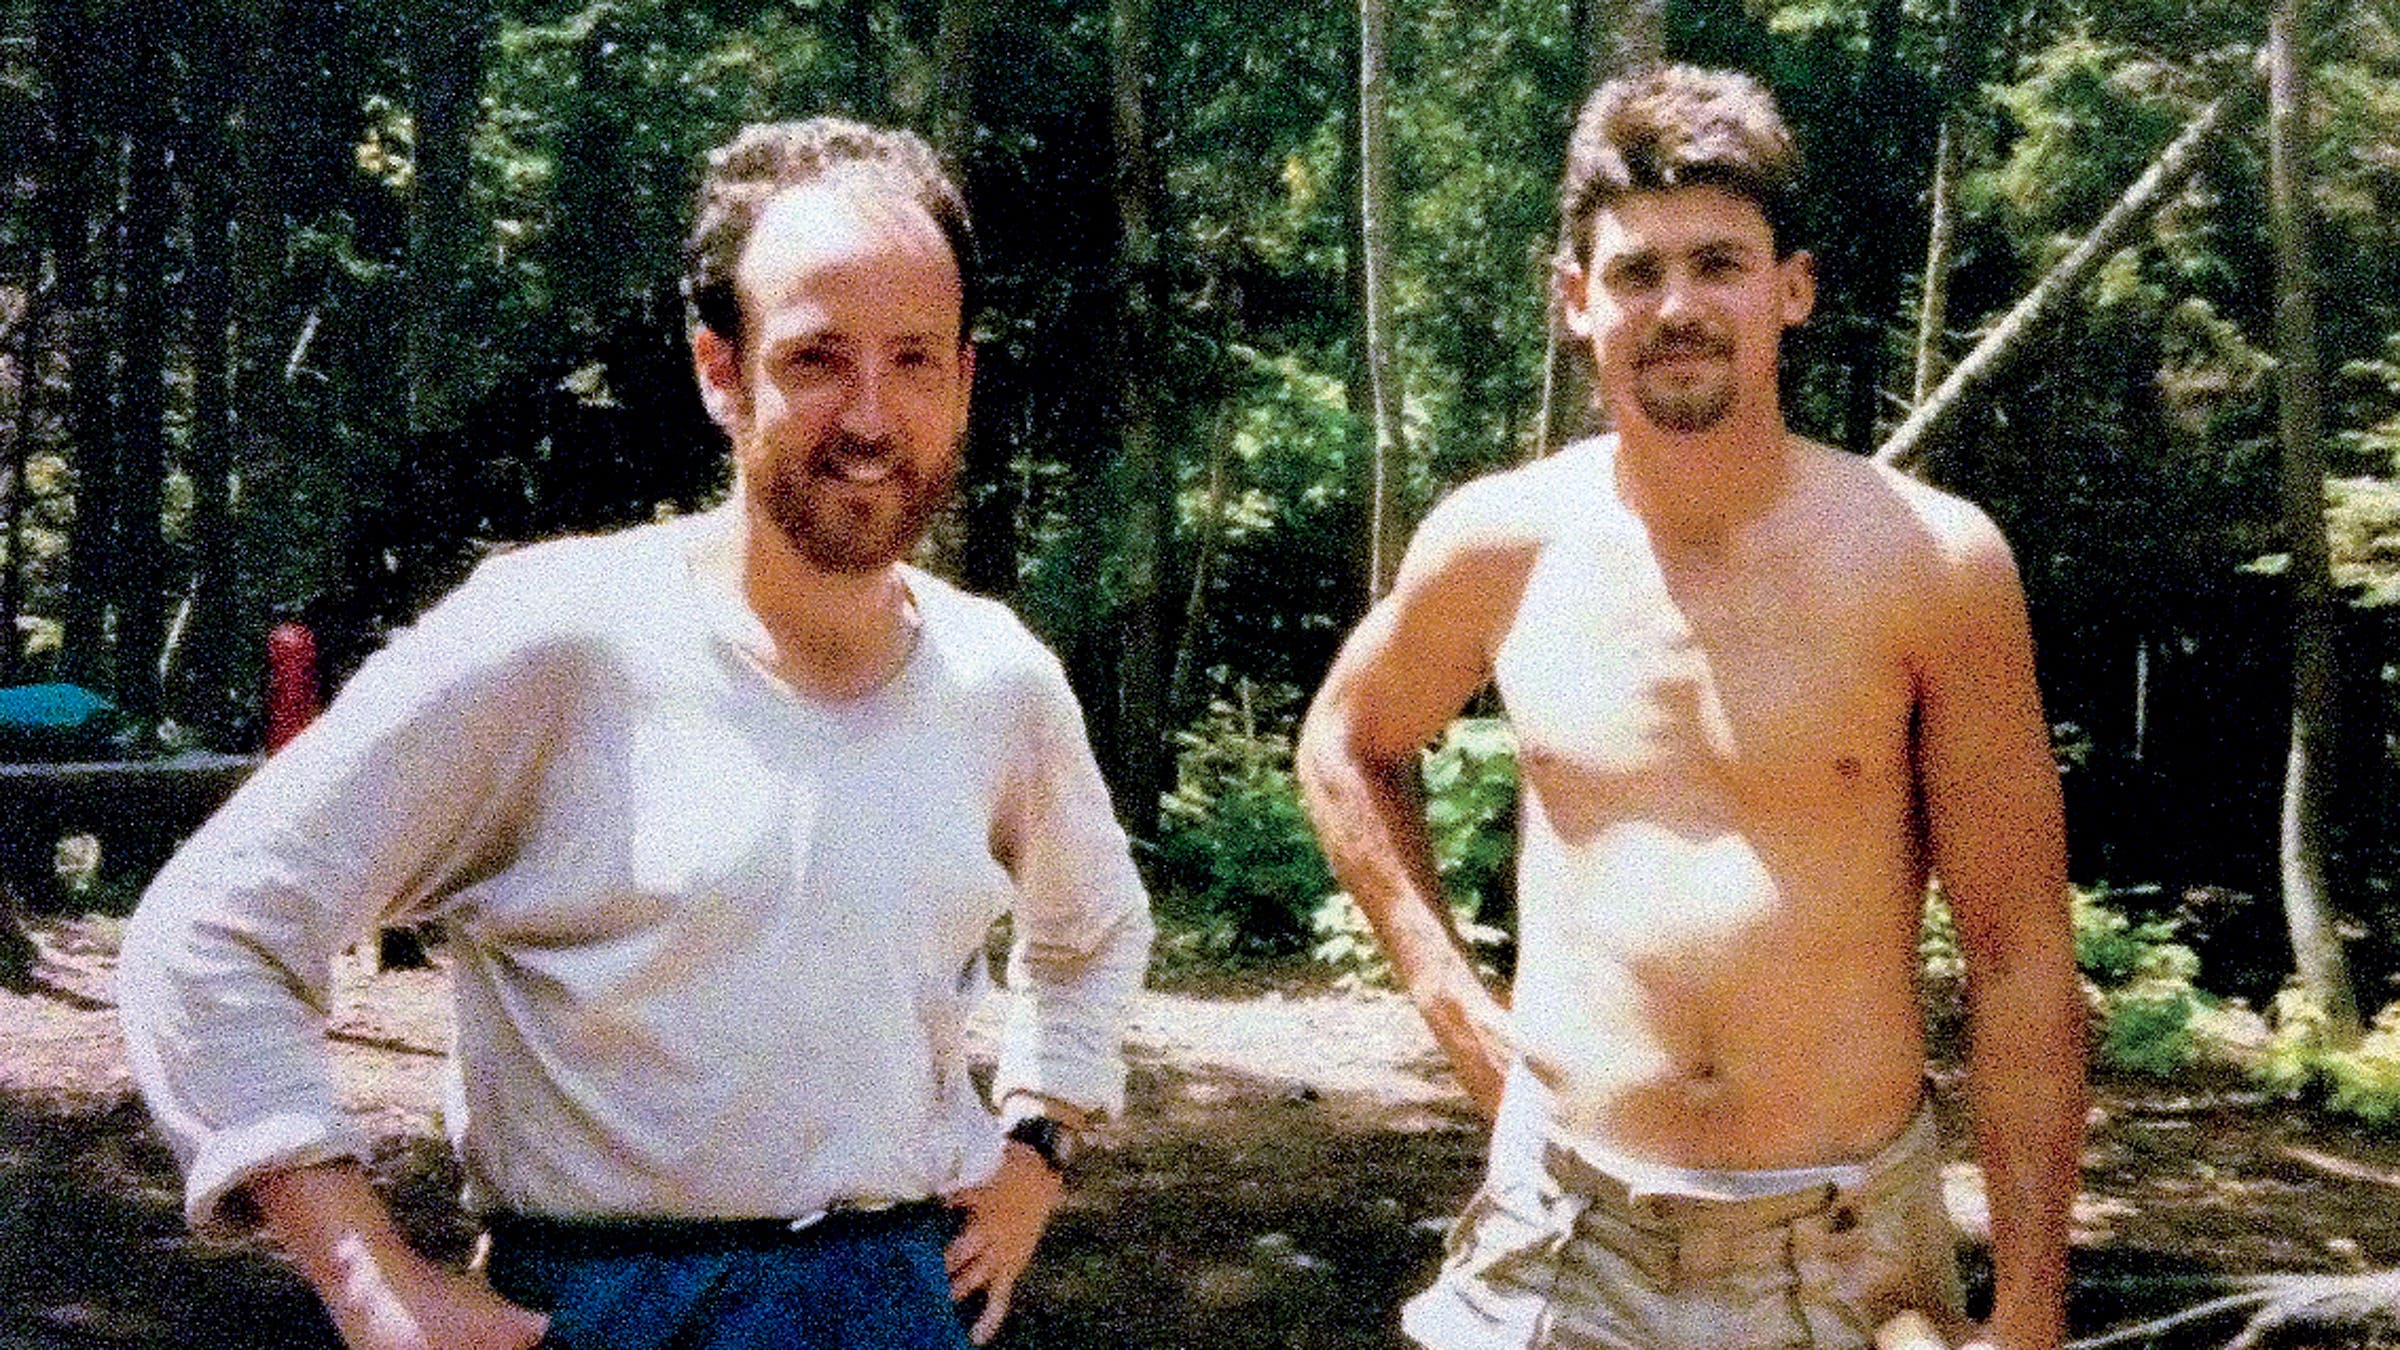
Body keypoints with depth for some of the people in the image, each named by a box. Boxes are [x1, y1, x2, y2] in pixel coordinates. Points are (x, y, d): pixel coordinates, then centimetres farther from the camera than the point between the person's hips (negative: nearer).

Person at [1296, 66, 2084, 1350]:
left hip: (1848, 1245, -1)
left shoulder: (1929, 560, -9)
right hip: (1565, 1241, 1)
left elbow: (2019, 958, -5)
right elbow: (1345, 743, 16)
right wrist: (1452, 1003, 5)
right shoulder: (1499, 544, -3)